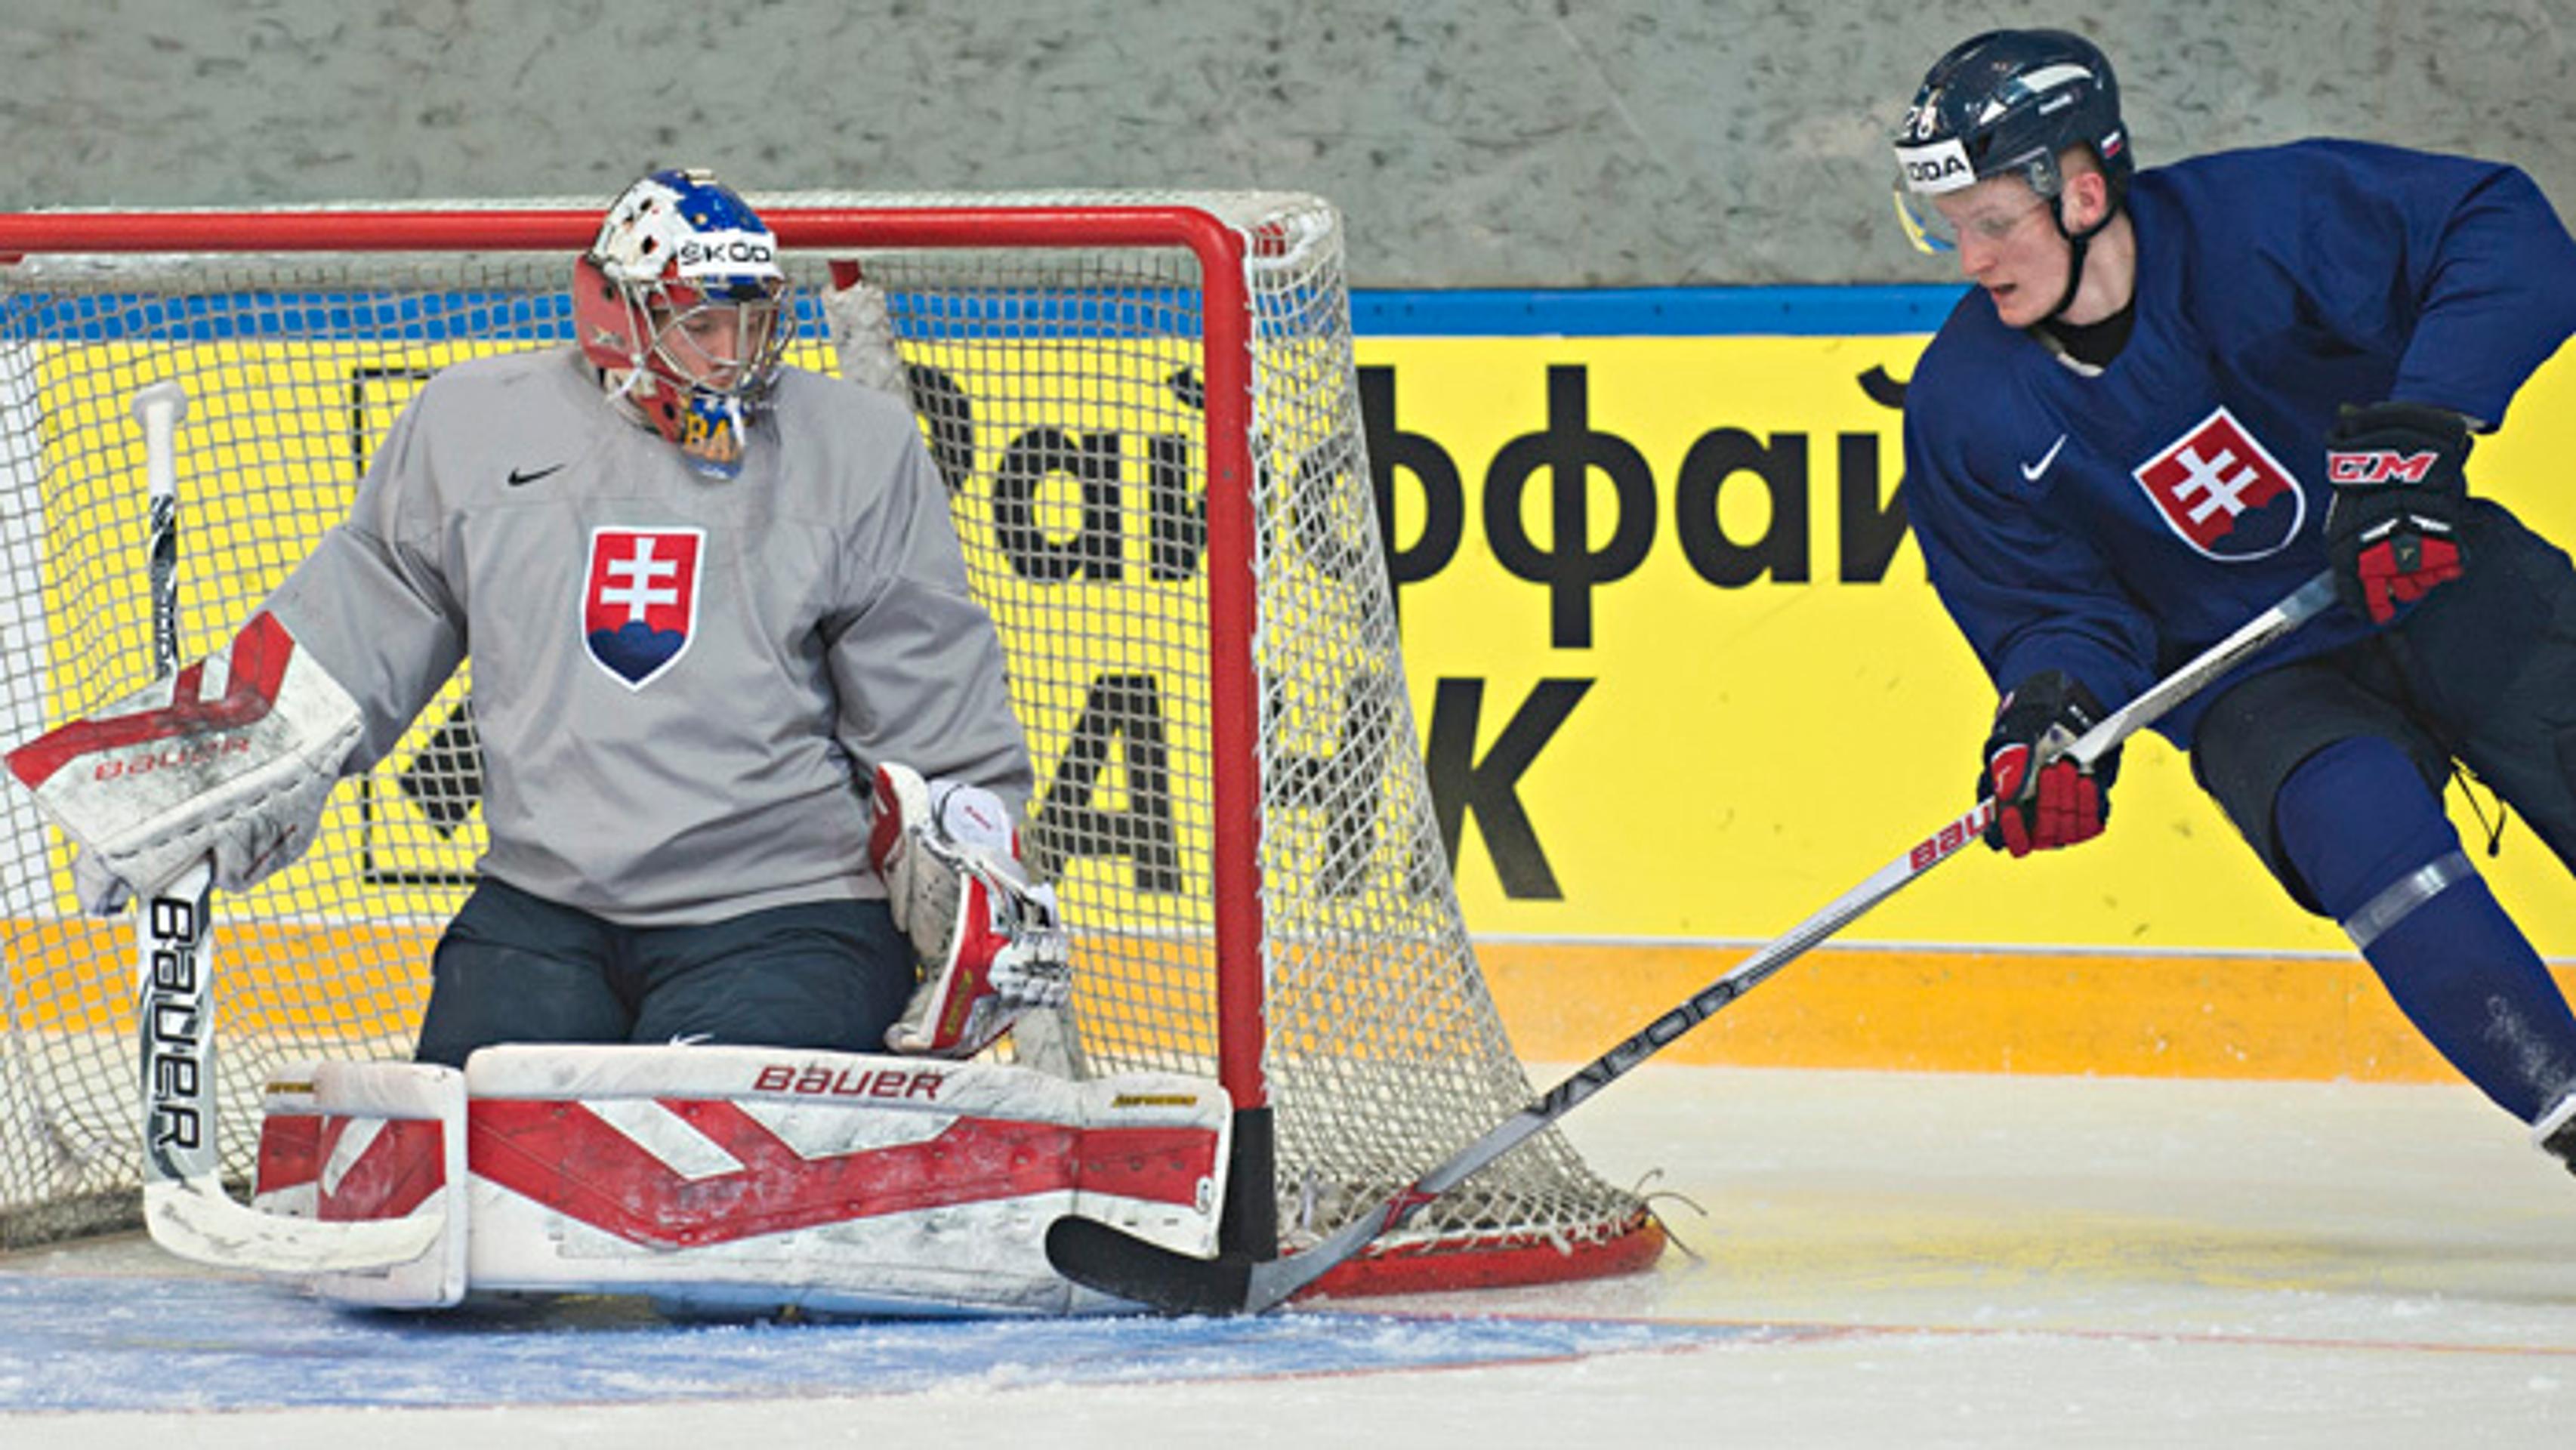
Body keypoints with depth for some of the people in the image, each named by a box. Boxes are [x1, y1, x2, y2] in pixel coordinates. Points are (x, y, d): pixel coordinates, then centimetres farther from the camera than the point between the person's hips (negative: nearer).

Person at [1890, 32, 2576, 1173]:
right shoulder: (1969, 407, -9)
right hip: (2250, 682, 1)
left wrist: (2418, 433, -32)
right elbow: (2056, 607, -2)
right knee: (2358, 821, -29)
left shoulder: (2254, 221, -19)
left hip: (2430, 578, 0)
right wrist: (2051, 714, -25)